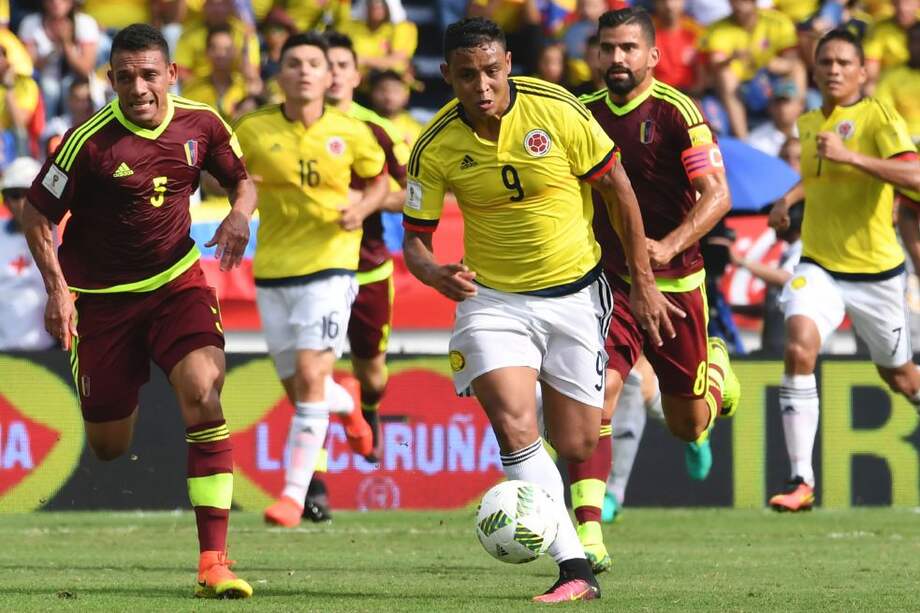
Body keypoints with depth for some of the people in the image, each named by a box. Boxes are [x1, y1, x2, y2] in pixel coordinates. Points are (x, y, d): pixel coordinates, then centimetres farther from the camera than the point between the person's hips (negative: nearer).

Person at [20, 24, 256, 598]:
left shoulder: (201, 123, -6)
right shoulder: (91, 141, -17)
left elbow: (242, 178, 13)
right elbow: (37, 214, -8)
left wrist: (239, 213, -10)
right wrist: (57, 287, -18)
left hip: (177, 280, 2)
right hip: (102, 295, -2)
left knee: (203, 393, -23)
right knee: (108, 447, 2)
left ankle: (215, 561, -23)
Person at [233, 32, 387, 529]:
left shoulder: (350, 133, -3)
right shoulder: (253, 131, -3)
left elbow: (378, 179, 13)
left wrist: (362, 208, -7)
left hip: (329, 267, -2)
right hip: (273, 270, 3)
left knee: (309, 374, -17)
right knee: (298, 388, 9)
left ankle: (294, 494, -14)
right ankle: (347, 406, 47)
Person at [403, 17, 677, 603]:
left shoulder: (557, 110, -14)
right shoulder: (436, 148, -12)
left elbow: (618, 187, -3)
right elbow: (415, 238, -3)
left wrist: (644, 283, 0)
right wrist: (435, 273, -27)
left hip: (576, 294, 0)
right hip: (493, 299, 0)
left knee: (575, 447, 2)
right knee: (514, 427, -23)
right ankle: (575, 570, -21)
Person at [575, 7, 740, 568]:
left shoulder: (676, 112, -11)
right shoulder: (584, 115, 3)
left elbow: (717, 195, -16)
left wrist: (669, 246, -30)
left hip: (675, 283, -2)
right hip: (606, 281, 2)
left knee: (688, 427, 10)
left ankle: (715, 371, 46)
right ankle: (589, 533, -21)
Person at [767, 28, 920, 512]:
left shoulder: (878, 117, -10)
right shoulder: (807, 124, 9)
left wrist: (849, 156, -32)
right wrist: (788, 199, 15)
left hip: (876, 271, -3)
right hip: (819, 267, 3)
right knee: (799, 347, -24)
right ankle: (801, 480, -25)